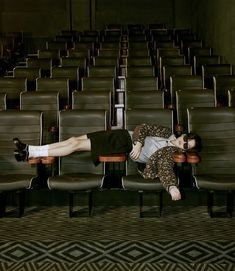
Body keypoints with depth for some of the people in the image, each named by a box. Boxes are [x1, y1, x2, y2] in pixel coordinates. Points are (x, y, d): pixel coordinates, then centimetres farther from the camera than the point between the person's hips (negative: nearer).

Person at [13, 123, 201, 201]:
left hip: (123, 147, -5)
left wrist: (172, 186, -46)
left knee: (77, 145, -13)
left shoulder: (168, 153, -10)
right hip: (125, 135, 5)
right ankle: (30, 150, 4)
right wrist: (138, 143, -11)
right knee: (75, 139, -3)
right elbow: (143, 127, 6)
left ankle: (30, 153, -6)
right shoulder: (167, 133, 5)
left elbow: (165, 170, -27)